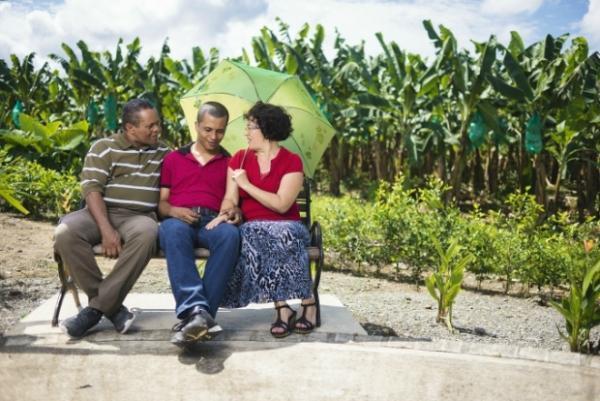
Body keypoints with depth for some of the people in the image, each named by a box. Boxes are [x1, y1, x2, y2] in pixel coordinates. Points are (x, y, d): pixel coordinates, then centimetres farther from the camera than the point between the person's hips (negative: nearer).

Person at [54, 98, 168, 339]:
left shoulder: (163, 153, 15)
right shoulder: (104, 148, 4)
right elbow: (92, 190, -7)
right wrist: (106, 229, -20)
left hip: (139, 217, 1)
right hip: (100, 213, 0)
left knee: (147, 234, -37)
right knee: (65, 233, -33)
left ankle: (97, 307, -28)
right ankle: (112, 307, -24)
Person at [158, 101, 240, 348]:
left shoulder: (230, 163, 23)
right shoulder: (173, 159, 24)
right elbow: (161, 202, 19)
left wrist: (235, 213, -6)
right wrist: (173, 211, -4)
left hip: (213, 221, 0)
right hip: (178, 221, 0)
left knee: (230, 235, -37)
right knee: (174, 230, -39)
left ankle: (193, 316, -43)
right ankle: (197, 311, -53)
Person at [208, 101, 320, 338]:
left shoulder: (292, 162, -2)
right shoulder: (239, 159, 11)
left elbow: (281, 204, -14)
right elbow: (230, 198, 1)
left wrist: (247, 184, -10)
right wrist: (224, 214, -21)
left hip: (287, 226, -2)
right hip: (253, 227, 2)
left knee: (282, 235, -37)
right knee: (247, 238, -33)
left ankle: (308, 303, -23)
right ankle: (282, 307, -29)